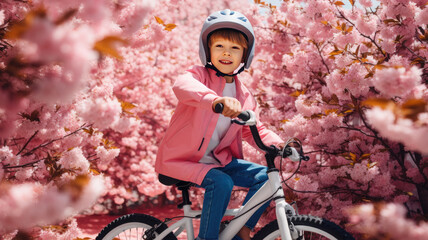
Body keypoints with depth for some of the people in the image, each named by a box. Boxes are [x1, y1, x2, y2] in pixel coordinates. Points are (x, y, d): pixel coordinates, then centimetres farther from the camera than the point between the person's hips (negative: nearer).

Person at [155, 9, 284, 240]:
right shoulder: (199, 75, -12)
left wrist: (276, 144, -6)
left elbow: (254, 130, 17)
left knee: (266, 177, -6)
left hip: (218, 160, 6)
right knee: (221, 183, -30)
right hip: (181, 160, -6)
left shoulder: (245, 96, 6)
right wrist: (216, 100, -59)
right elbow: (182, 86, -38)